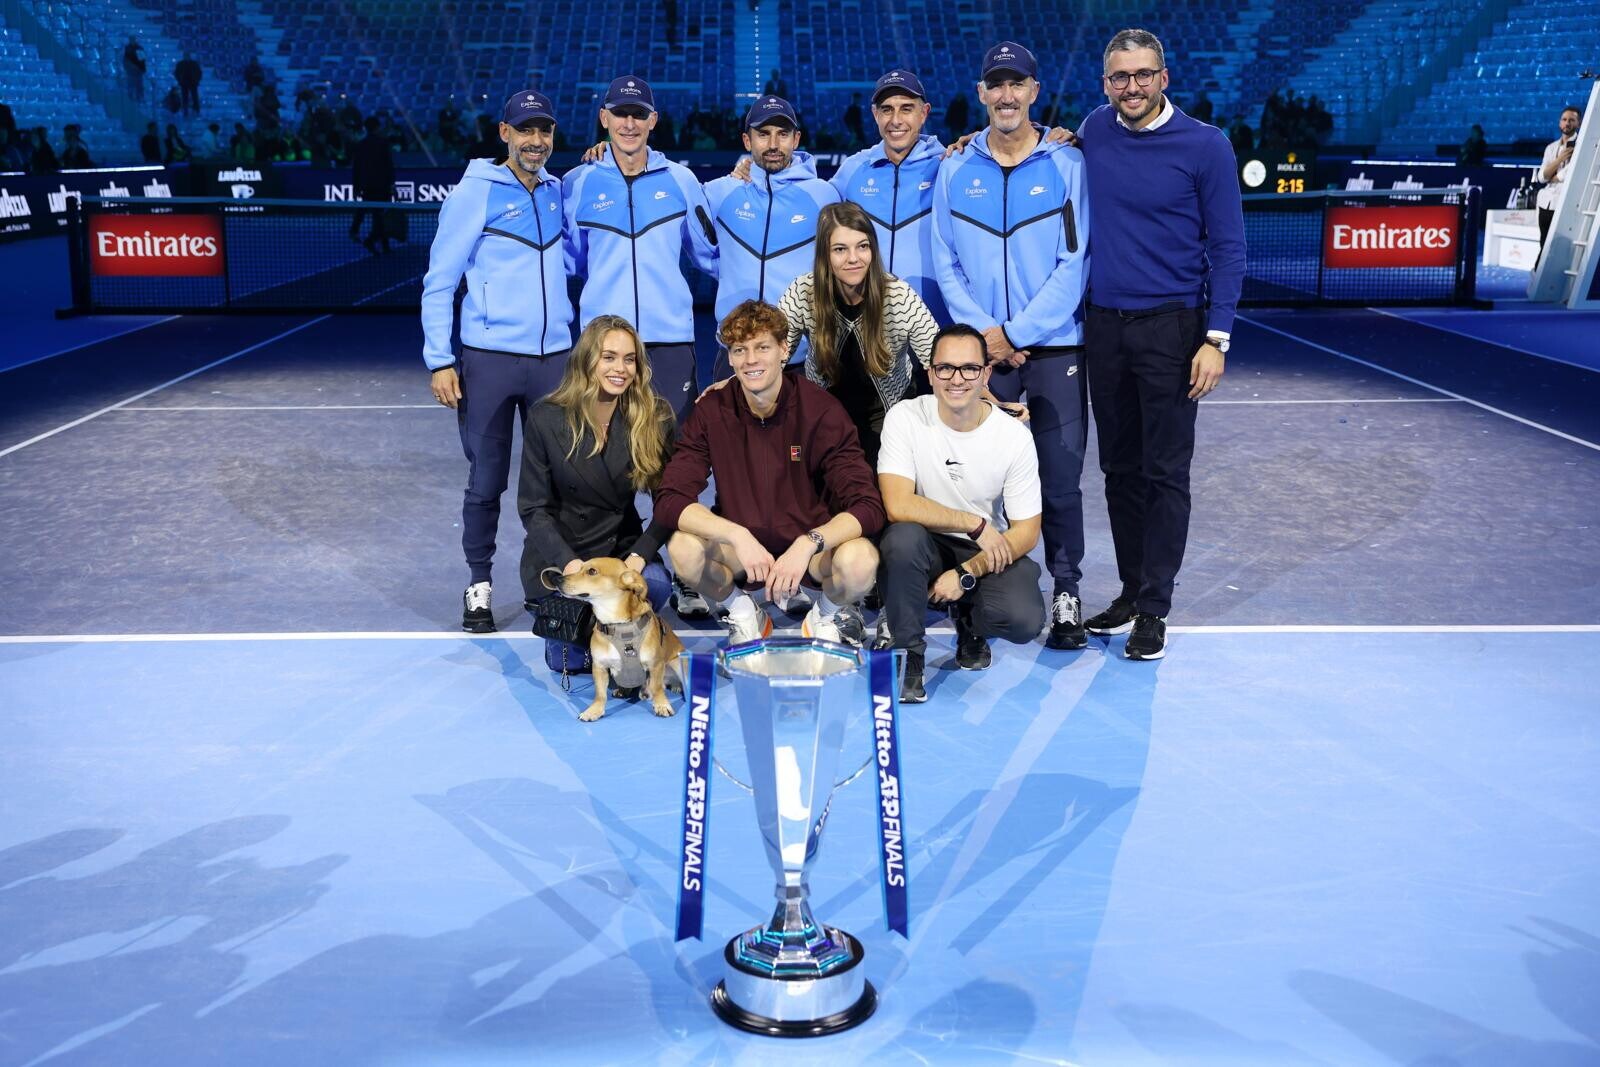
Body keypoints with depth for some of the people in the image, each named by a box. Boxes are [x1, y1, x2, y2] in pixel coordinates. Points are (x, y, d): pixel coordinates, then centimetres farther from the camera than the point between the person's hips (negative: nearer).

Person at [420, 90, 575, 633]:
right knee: (486, 482, 3)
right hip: (489, 359, -4)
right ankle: (479, 585, 17)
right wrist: (440, 361, -10)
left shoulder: (559, 191, 10)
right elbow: (438, 282, -3)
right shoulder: (474, 193, -3)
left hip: (555, 358, 4)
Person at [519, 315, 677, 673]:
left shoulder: (654, 417, -4)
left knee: (654, 586, -33)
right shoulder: (545, 419, -9)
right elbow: (533, 509, -7)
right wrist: (570, 564, -22)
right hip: (558, 552, -2)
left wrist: (639, 556, -21)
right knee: (571, 659, -23)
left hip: (622, 546, 2)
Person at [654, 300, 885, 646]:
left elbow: (867, 506, -19)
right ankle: (743, 614, 4)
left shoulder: (821, 410, -14)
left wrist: (807, 544, -37)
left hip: (812, 544, -1)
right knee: (683, 548, -29)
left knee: (860, 560, -33)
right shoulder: (711, 412, -9)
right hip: (740, 545, 2)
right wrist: (737, 536, -33)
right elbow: (669, 500, -17)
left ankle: (828, 612, 4)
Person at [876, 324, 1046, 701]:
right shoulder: (905, 418, -13)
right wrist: (975, 524, -21)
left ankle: (969, 622, 13)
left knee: (1024, 620, -28)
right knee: (902, 537, -36)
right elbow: (898, 505, -24)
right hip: (927, 547, -1)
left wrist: (966, 574, -18)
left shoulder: (1015, 436, -10)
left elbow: (1026, 531, -7)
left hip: (990, 553, 1)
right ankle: (906, 652, -12)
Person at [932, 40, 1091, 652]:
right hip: (981, 349, 2)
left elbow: (1074, 264, -5)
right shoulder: (956, 170, 8)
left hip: (1054, 348, -2)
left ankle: (1066, 593, 10)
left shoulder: (1067, 165, 1)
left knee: (1060, 478, -2)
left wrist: (1016, 332, -12)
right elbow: (946, 263, 6)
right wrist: (984, 331, -8)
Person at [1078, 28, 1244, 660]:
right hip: (1104, 324, 4)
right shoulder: (1093, 132, 6)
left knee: (1165, 473, -1)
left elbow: (1228, 247, -4)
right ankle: (1129, 591, 22)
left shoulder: (1205, 145, -5)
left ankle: (1153, 609, 5)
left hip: (1170, 327, -4)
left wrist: (1216, 338, -12)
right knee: (1119, 469, 10)